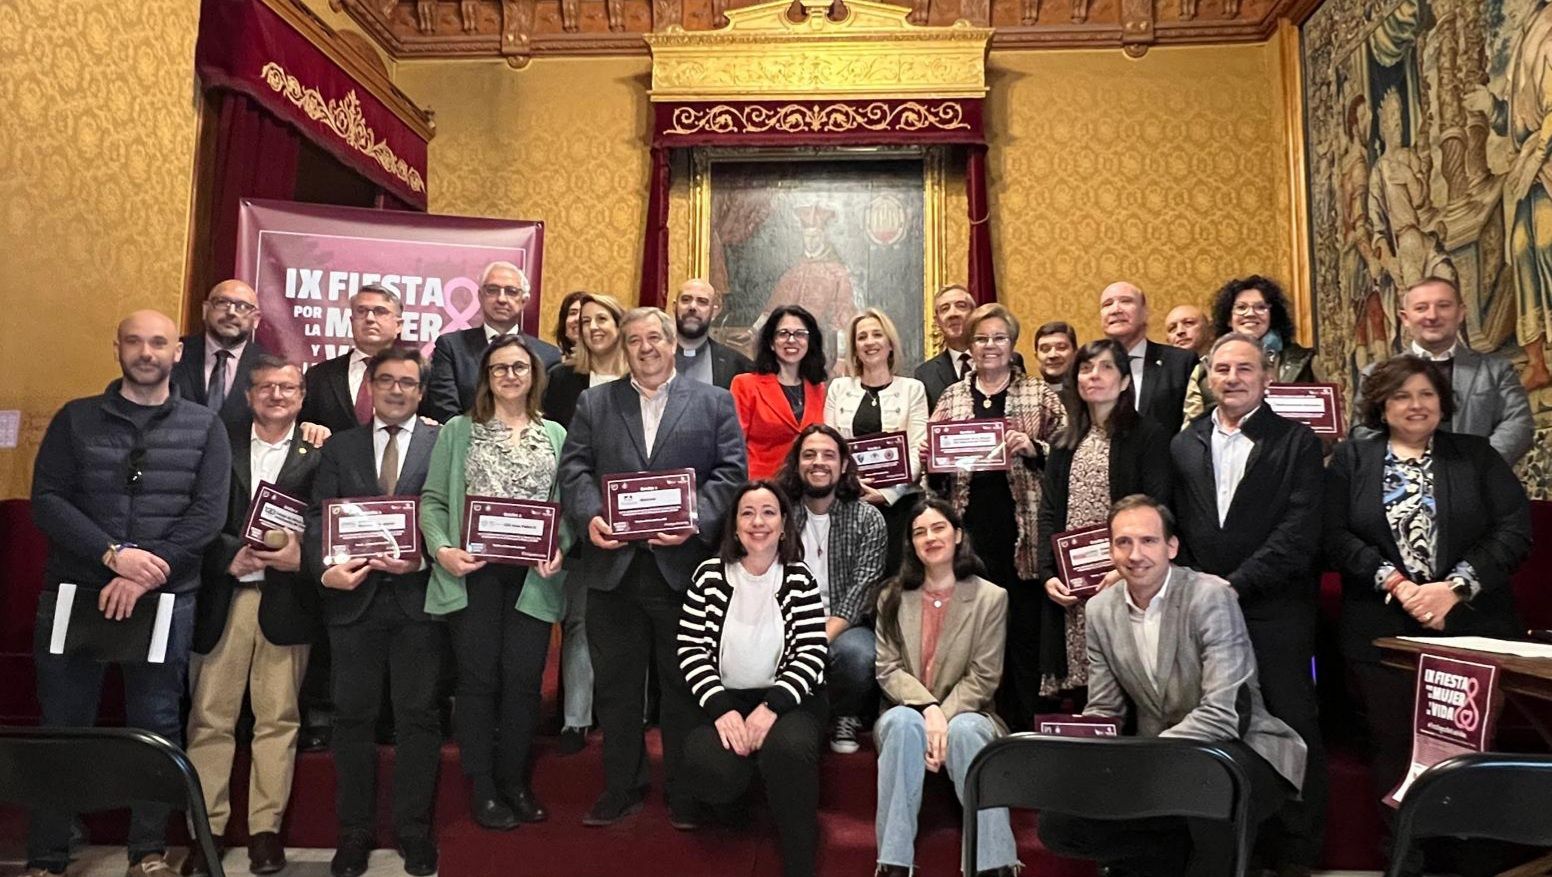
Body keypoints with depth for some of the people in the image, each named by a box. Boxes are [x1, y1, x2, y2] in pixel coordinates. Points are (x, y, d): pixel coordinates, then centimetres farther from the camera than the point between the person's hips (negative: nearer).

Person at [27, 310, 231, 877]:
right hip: (74, 593, 1)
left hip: (166, 597, 0)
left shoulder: (204, 427, 4)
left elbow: (209, 512, -4)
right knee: (63, 725, 6)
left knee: (157, 725, 5)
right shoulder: (75, 420, 7)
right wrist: (113, 554, -16)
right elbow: (47, 499, -2)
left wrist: (145, 573, -14)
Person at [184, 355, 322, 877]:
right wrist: (231, 555, -11)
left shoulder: (318, 453, 4)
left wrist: (300, 557, -17)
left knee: (278, 718, 5)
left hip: (286, 599, -2)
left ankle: (266, 827, 17)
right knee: (210, 717, 5)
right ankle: (206, 828, 17)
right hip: (222, 597, 2)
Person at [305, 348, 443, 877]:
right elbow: (318, 516, 4)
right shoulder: (339, 447, 12)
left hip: (418, 596, -2)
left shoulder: (444, 444, 3)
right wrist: (325, 569, -13)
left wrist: (422, 559, -18)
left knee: (417, 715, 5)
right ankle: (355, 832, 24)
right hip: (354, 596, 3)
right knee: (353, 715, 10)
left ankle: (415, 833, 19)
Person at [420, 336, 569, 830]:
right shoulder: (458, 431, 7)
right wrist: (441, 548, -12)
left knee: (524, 678, 4)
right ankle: (482, 789, 16)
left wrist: (561, 549, -10)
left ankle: (515, 783, 21)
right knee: (478, 678, 4)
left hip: (533, 575, 1)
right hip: (473, 571, -1)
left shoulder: (555, 434, 11)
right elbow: (433, 500, 4)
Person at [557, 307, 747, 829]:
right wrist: (589, 516, -13)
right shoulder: (594, 403, 13)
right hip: (613, 565, 2)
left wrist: (695, 520, -17)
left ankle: (684, 793, 23)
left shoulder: (715, 403, 6)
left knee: (684, 685, 8)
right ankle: (621, 788, 27)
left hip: (683, 564, -2)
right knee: (615, 683, 12)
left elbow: (730, 472, -2)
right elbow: (575, 468, 5)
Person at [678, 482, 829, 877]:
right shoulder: (709, 575, 1)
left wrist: (772, 705, -22)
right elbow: (691, 649, -3)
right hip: (725, 699, 1)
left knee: (788, 750, -34)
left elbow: (811, 654, -6)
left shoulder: (800, 580, 0)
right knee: (707, 769, -29)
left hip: (786, 699, -1)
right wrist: (721, 708, -17)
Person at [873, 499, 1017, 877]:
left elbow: (982, 678, -5)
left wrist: (944, 717, -20)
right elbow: (888, 670, -2)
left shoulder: (991, 597, 1)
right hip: (909, 711, 1)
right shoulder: (892, 597, 7)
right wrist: (928, 709, -20)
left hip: (964, 714, -1)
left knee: (965, 731, -36)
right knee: (903, 724, -34)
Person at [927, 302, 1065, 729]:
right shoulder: (952, 396, 13)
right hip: (969, 527, 2)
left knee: (1025, 630, 3)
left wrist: (1033, 448, -13)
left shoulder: (1040, 393, 7)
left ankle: (1022, 726, 17)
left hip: (1023, 529, -2)